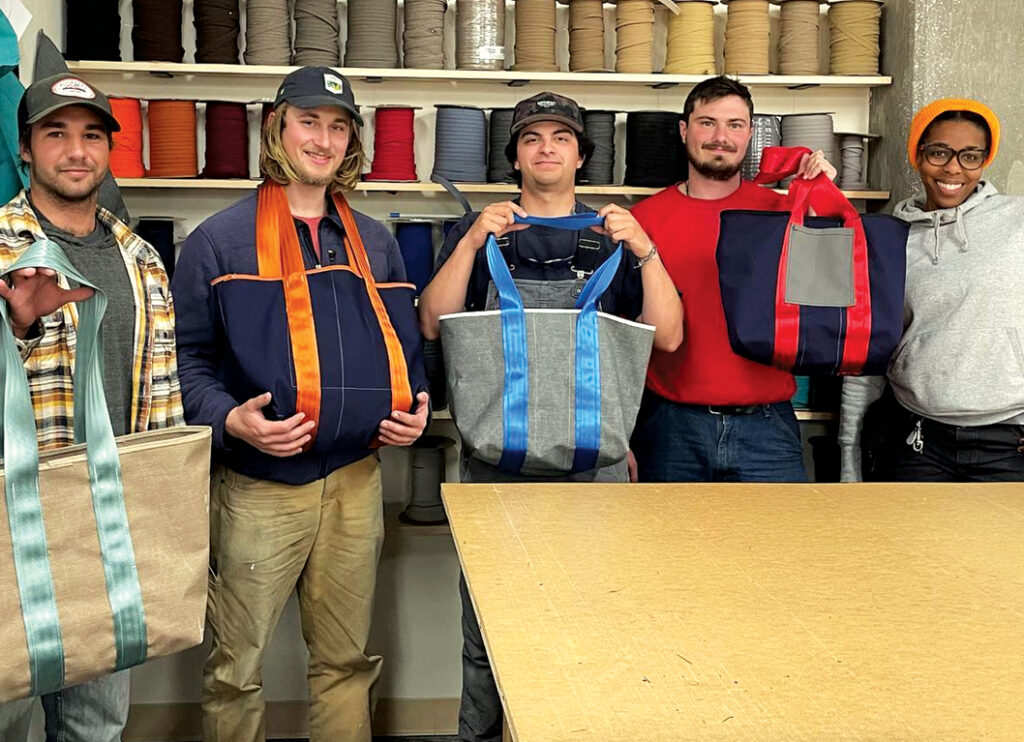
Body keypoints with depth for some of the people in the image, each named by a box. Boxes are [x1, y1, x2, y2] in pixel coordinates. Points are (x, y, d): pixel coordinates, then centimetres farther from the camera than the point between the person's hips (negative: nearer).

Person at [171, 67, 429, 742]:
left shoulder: (376, 242, 11)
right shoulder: (220, 239, -2)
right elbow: (188, 356, -4)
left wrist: (413, 408, -3)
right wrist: (233, 419, -21)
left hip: (354, 478, 4)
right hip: (258, 486, -3)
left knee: (347, 661, 14)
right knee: (237, 669, 6)